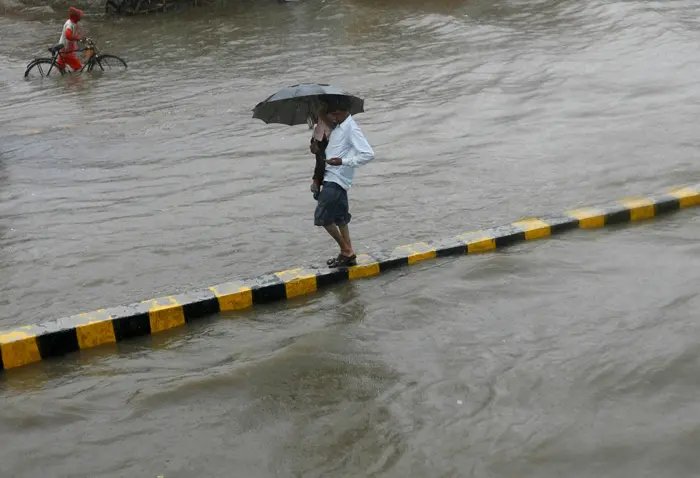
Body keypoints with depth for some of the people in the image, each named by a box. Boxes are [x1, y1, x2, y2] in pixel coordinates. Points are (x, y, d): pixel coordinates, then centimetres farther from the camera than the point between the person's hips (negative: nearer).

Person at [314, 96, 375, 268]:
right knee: (339, 217, 14)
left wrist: (343, 161, -28)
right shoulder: (337, 127, 11)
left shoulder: (351, 129, -16)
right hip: (331, 178, 10)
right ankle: (348, 254, 22)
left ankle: (346, 251, 3)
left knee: (322, 217, -8)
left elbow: (368, 154, -24)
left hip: (337, 180, -10)